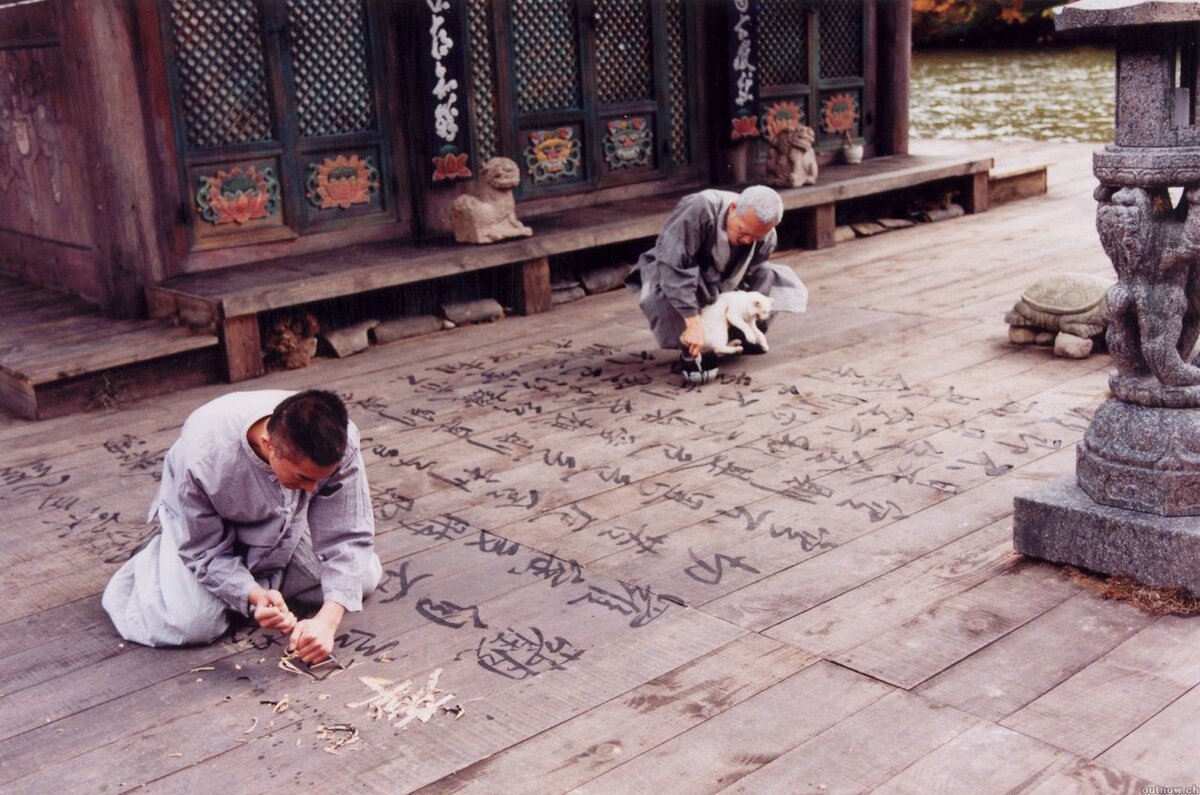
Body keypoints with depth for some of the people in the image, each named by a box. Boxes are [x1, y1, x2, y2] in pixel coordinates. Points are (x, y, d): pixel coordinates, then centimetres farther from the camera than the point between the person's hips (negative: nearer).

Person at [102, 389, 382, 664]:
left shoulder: (341, 445, -36)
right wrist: (255, 595, -42)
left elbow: (348, 537, -28)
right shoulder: (203, 455, -41)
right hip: (200, 522, -3)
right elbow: (204, 552, -26)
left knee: (364, 578, -7)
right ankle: (151, 560, 11)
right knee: (193, 624, -22)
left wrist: (328, 619, -41)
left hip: (284, 523, 3)